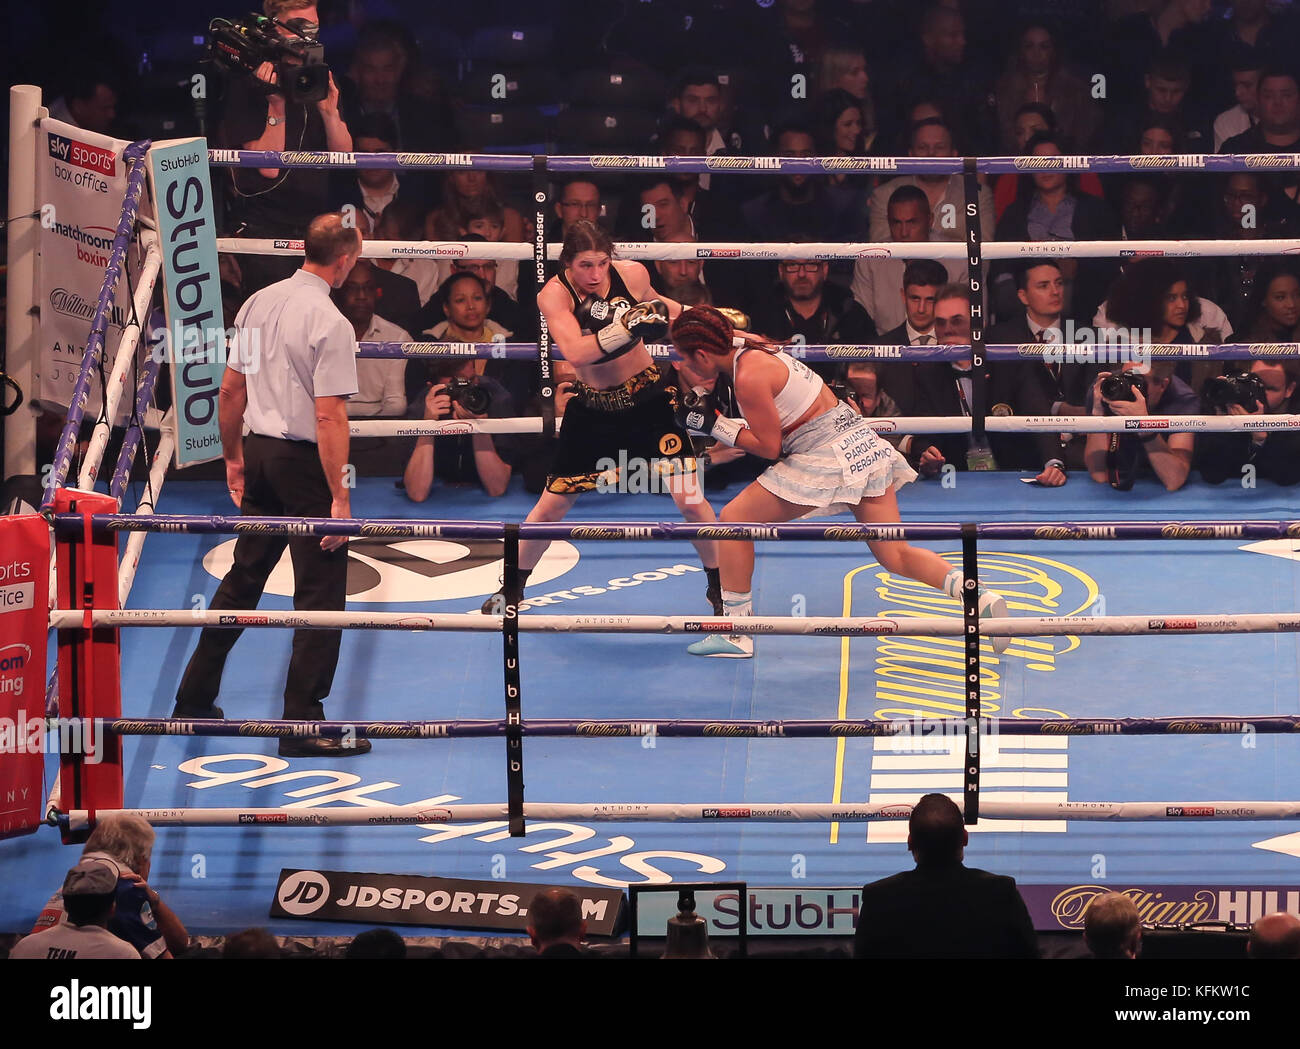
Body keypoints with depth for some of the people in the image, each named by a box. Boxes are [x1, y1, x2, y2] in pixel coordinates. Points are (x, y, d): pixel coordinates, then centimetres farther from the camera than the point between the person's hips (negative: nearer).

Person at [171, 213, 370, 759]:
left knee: (243, 579, 19)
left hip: (259, 451, 7)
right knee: (320, 593, 2)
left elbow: (232, 390, 11)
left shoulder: (259, 303, 5)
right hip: (305, 462, -7)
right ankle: (303, 725, 4)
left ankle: (194, 700, 25)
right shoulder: (330, 323, -17)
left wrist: (233, 458, 22)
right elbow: (329, 417, -20)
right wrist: (339, 497, -18)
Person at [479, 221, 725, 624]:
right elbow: (575, 352, -35)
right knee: (551, 505, 6)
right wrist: (628, 327, -44)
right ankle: (513, 588, 27)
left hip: (648, 398, 0)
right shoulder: (554, 294, -18)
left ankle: (720, 590, 11)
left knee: (690, 500, -7)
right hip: (592, 408, 0)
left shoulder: (632, 275, -12)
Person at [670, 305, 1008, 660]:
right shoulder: (748, 345, 11)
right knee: (896, 556, 7)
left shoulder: (749, 377, -14)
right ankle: (982, 598, -12)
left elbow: (769, 446, -10)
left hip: (826, 455, -9)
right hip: (862, 442, 9)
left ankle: (736, 634, 4)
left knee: (734, 519, 3)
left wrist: (716, 426, -4)